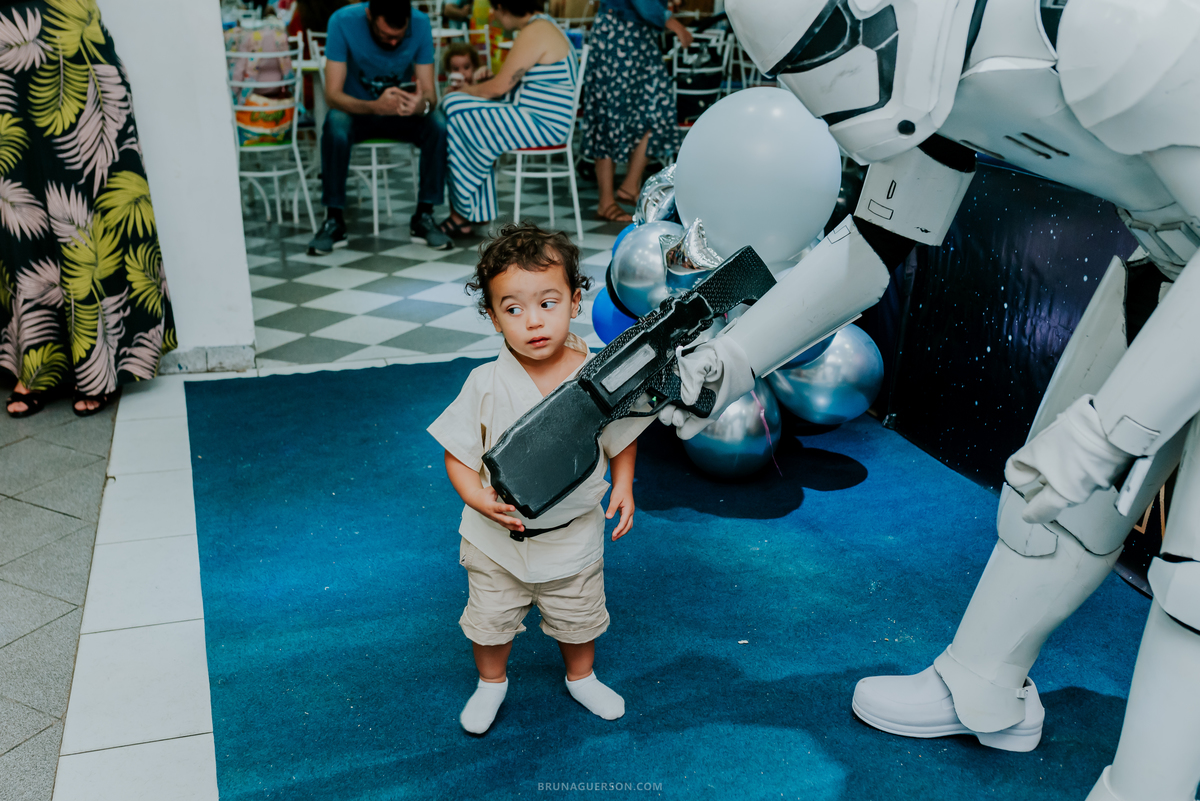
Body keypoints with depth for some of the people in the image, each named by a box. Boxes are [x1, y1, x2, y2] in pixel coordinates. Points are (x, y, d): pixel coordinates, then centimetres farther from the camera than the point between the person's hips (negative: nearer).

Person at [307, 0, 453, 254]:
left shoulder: (420, 24, -15)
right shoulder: (343, 21, -20)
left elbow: (429, 93, -14)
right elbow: (333, 94, -23)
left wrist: (422, 104, -40)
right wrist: (375, 106, -43)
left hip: (402, 112, 2)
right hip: (356, 109, -1)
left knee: (439, 128, -28)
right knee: (334, 129, -35)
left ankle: (423, 217, -16)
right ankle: (334, 221, -21)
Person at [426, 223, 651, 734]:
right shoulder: (487, 385, -20)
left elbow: (623, 435, 2)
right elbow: (458, 454, -11)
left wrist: (623, 484, -7)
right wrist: (478, 497, -26)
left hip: (574, 535, 1)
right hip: (498, 535, 0)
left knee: (579, 617, 22)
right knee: (490, 617, 18)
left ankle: (581, 677, 52)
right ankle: (491, 682, 48)